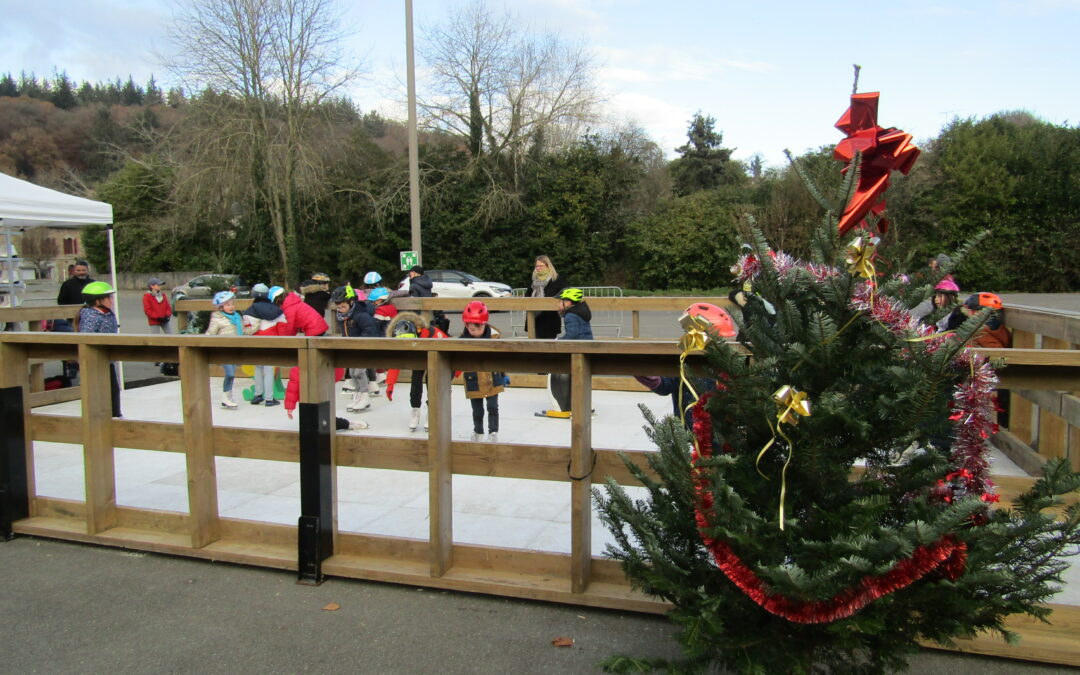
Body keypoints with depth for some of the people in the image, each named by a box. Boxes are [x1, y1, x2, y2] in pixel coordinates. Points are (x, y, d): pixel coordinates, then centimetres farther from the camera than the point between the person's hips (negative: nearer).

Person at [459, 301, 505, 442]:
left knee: (493, 407, 4)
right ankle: (478, 432, 34)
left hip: (492, 380, 0)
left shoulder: (494, 336, -10)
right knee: (477, 410, 13)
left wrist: (503, 375, 11)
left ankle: (493, 432, 20)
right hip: (473, 383, 0)